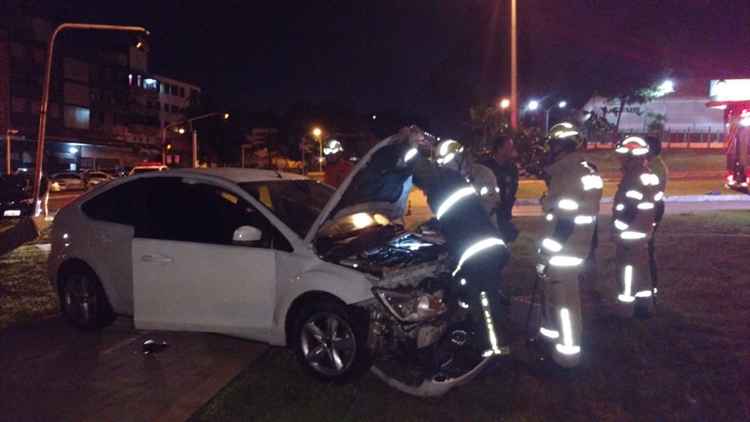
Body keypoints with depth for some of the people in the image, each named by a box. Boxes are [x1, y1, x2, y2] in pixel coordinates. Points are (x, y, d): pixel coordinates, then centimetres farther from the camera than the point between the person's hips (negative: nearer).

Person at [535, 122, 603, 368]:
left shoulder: (570, 175, -20)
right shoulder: (567, 171, 12)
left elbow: (566, 221, -24)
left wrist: (548, 255, -20)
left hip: (565, 251, -10)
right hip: (562, 247, 10)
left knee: (564, 300, 0)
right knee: (551, 294, 22)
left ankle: (568, 351, 11)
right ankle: (550, 334, 38)